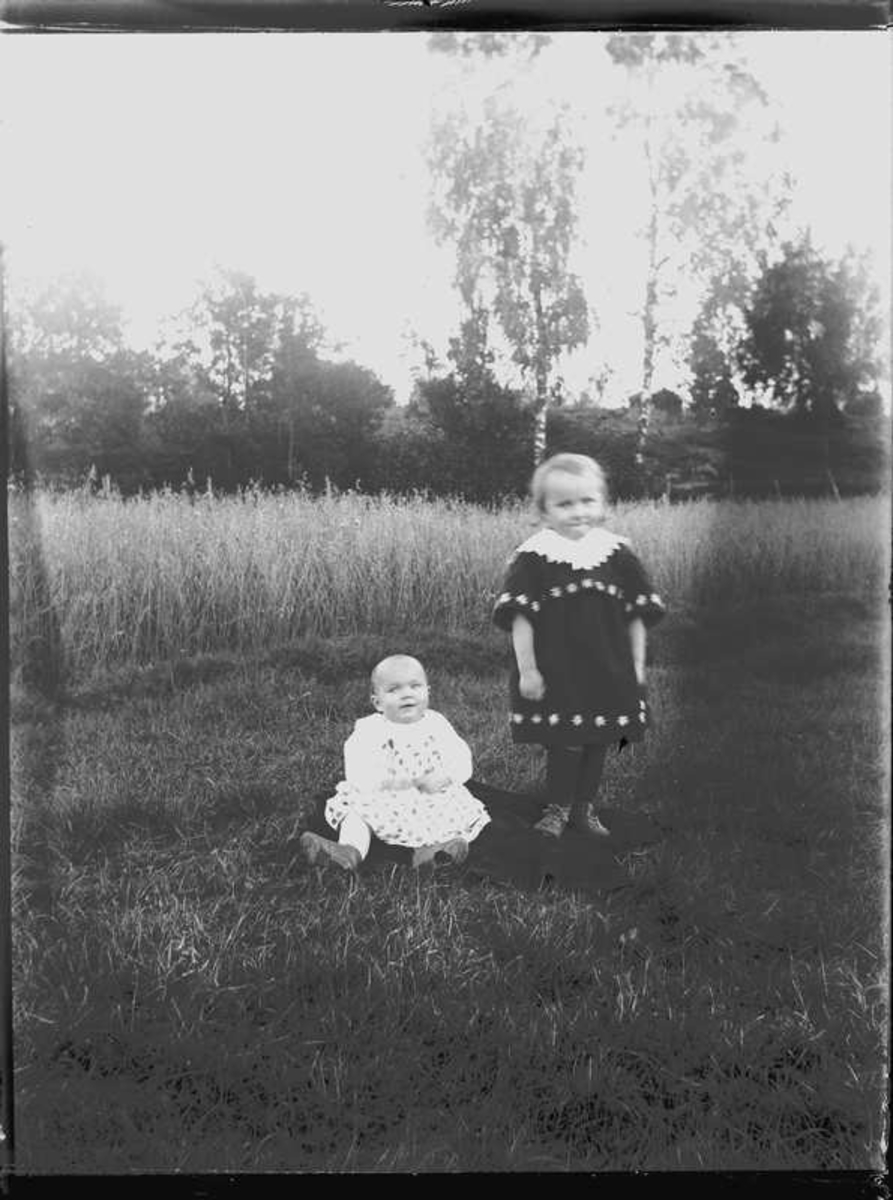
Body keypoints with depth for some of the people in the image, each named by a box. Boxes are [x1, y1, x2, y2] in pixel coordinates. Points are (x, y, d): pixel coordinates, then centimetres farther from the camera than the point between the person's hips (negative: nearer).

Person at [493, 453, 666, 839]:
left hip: (609, 671, 4)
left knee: (599, 743, 11)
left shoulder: (617, 553, 1)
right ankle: (557, 809, 22)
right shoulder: (533, 556, -9)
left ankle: (583, 808, 29)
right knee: (565, 744, 1)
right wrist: (526, 669, -11)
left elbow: (637, 615, 7)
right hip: (556, 672, -4)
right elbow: (520, 618, -9)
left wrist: (637, 665, 7)